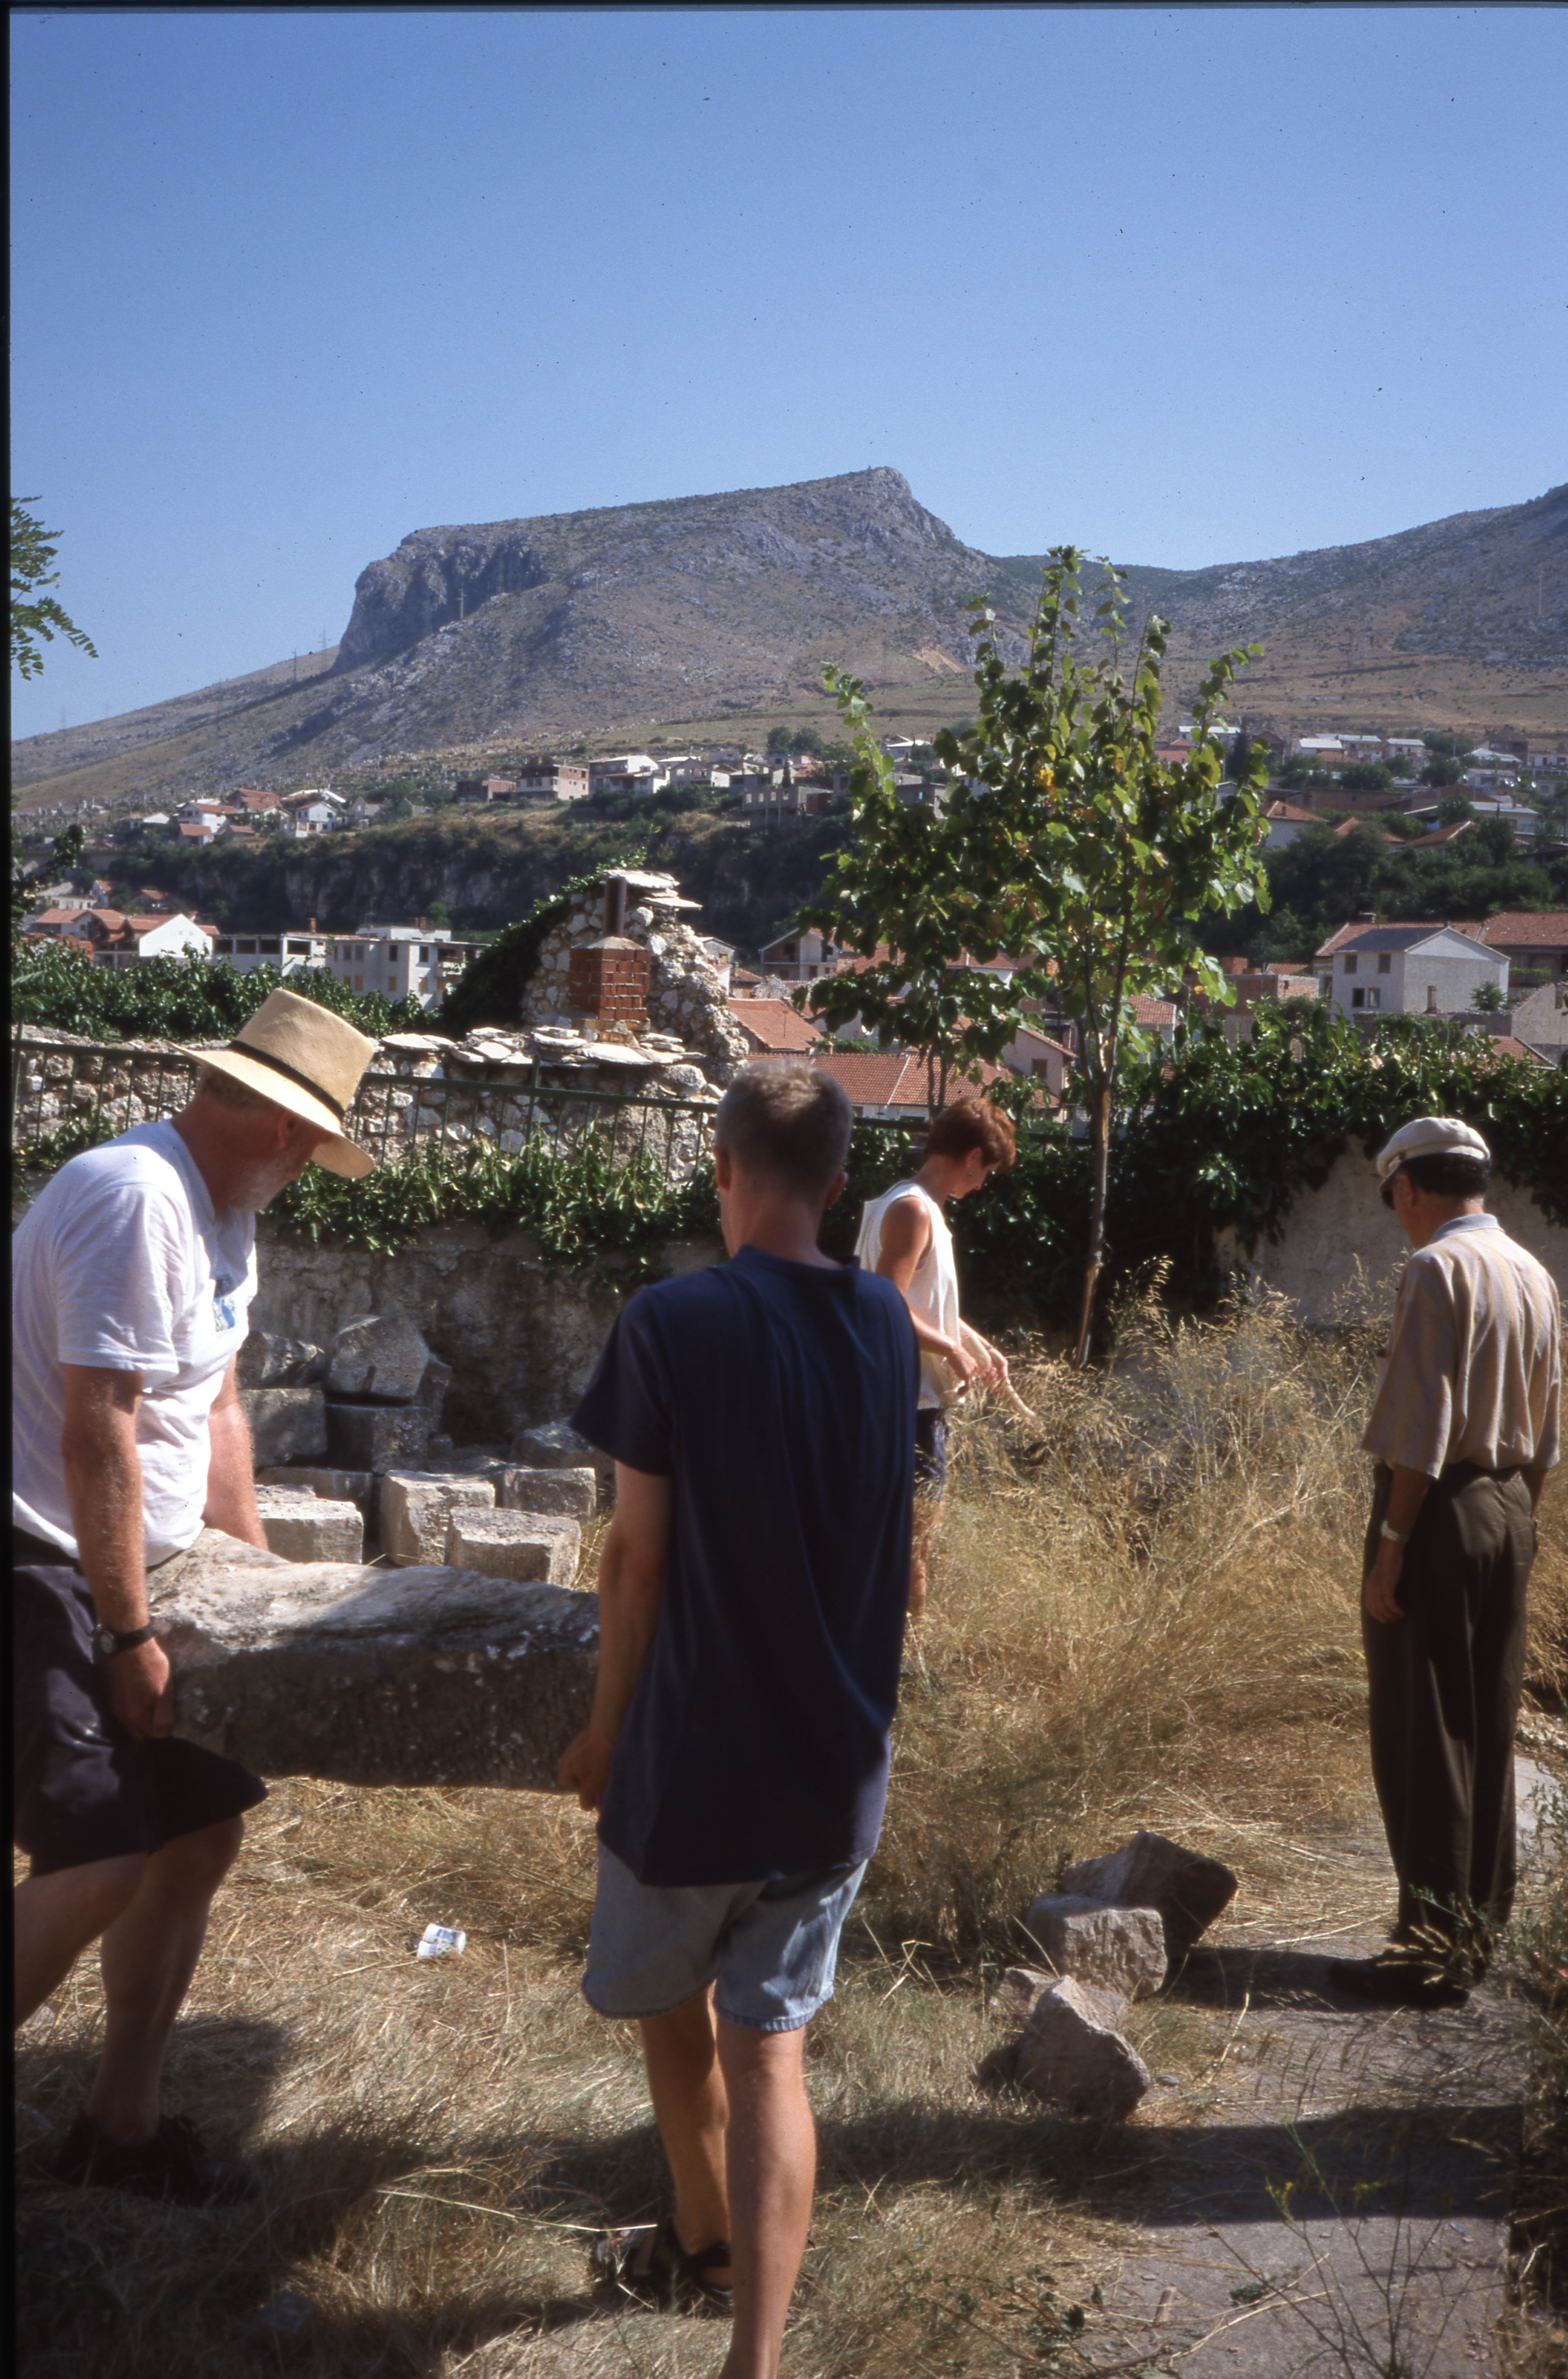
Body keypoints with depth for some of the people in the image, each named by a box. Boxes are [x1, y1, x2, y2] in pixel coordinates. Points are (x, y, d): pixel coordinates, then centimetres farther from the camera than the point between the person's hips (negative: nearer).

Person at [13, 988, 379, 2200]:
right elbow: (97, 1434, -25)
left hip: (130, 1572, 10)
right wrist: (129, 1638, -19)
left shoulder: (222, 1217, 11)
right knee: (101, 1865, -15)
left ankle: (122, 2125, 25)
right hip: (44, 1578, -10)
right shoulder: (135, 1198, -22)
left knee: (202, 1831, 10)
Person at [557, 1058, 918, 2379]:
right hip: (840, 1767, 4)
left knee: (671, 2007, 23)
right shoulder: (888, 1325, -1)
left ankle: (707, 2241, 44)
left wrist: (606, 1727, -1)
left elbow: (638, 1553, -13)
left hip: (698, 1757, -3)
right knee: (770, 2050, 10)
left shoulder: (674, 1322, -17)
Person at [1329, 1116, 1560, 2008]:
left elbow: (1423, 1427, -19)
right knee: (1490, 1732, 14)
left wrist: (1389, 1546, -16)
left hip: (1440, 1510, -8)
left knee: (1422, 1740, -2)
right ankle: (1482, 1926, 23)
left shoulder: (1439, 1269, -14)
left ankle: (1436, 1945, 1)